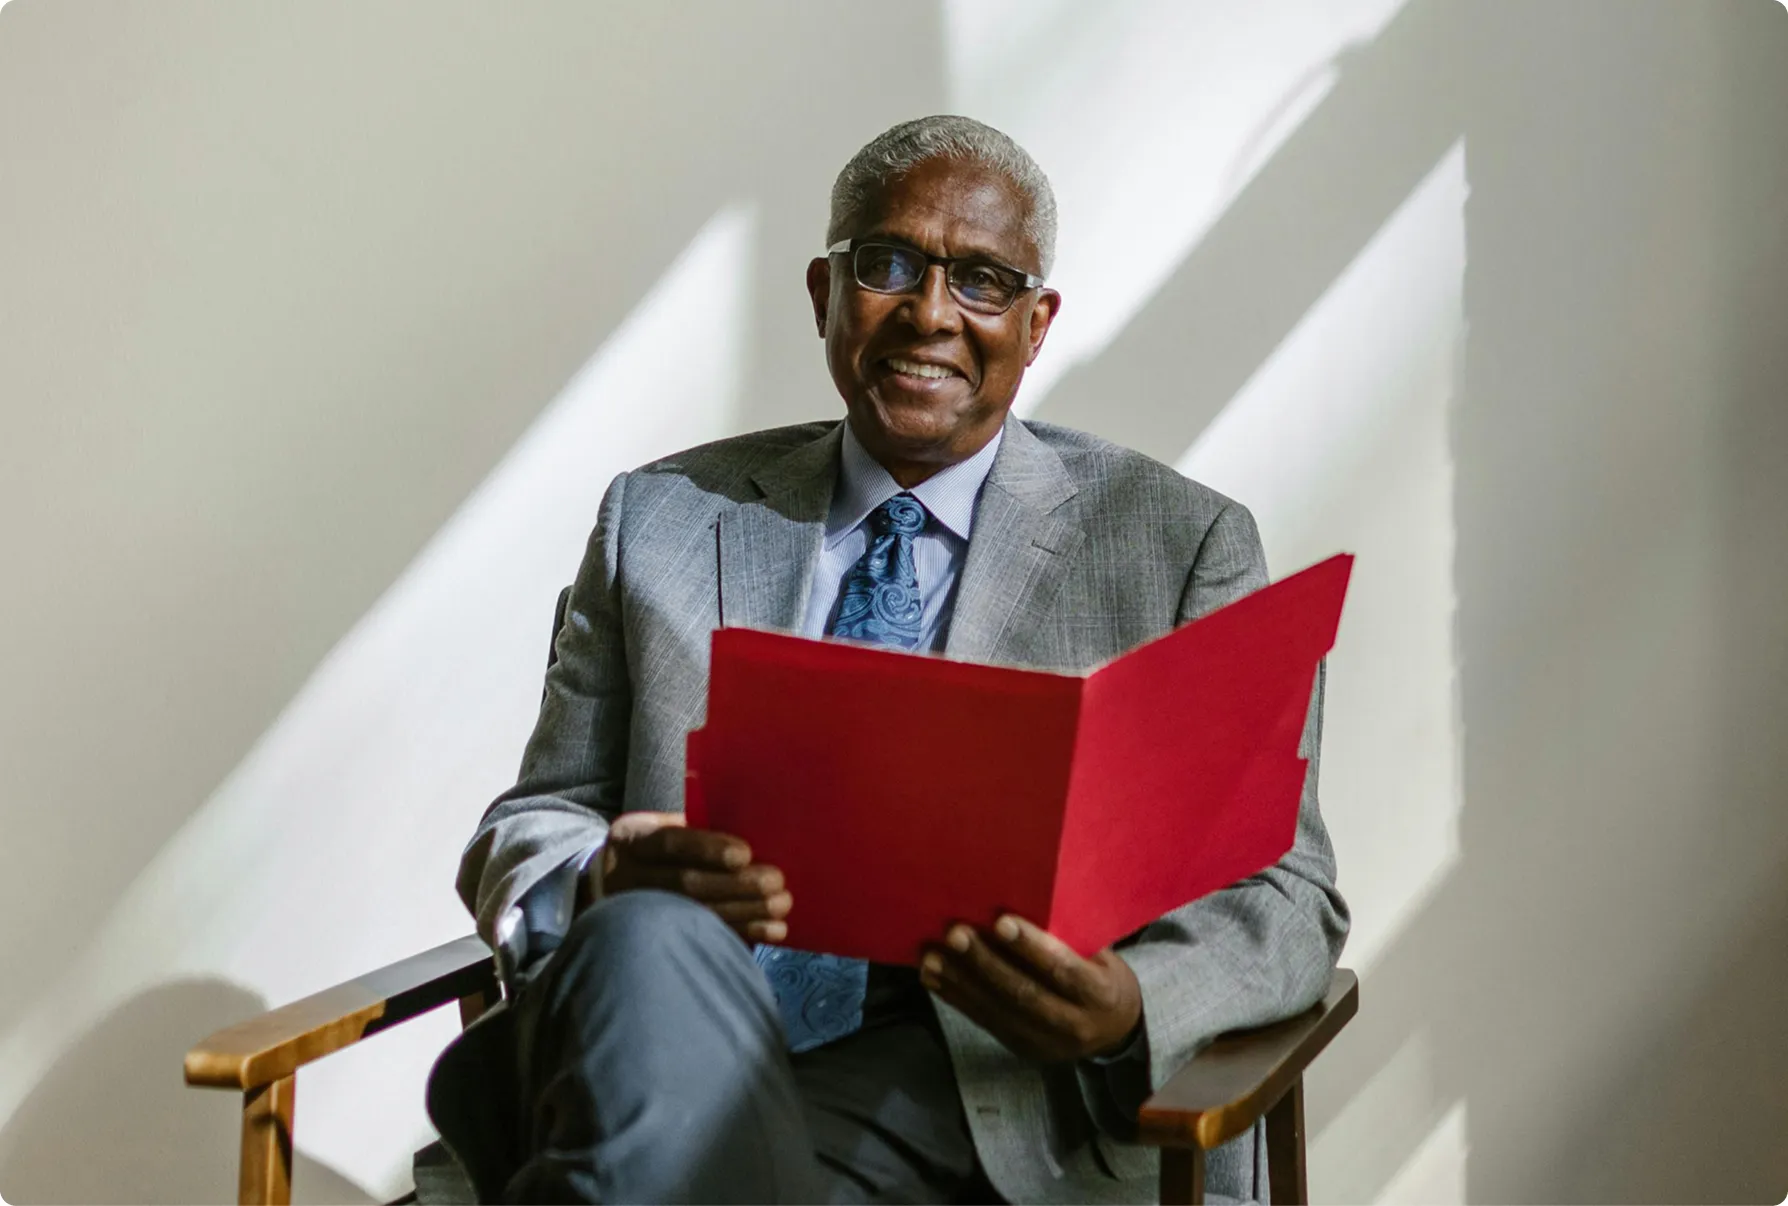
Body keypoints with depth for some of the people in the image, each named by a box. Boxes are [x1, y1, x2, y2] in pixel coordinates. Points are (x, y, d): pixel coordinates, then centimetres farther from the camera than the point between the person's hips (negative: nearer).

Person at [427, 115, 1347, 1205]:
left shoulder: (1180, 543, 10)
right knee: (651, 944, -34)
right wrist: (606, 885, -11)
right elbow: (528, 832, 15)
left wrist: (1129, 1007, -20)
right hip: (663, 1059, 2)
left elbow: (1287, 894, 4)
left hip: (977, 1105, -2)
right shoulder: (661, 519, 17)